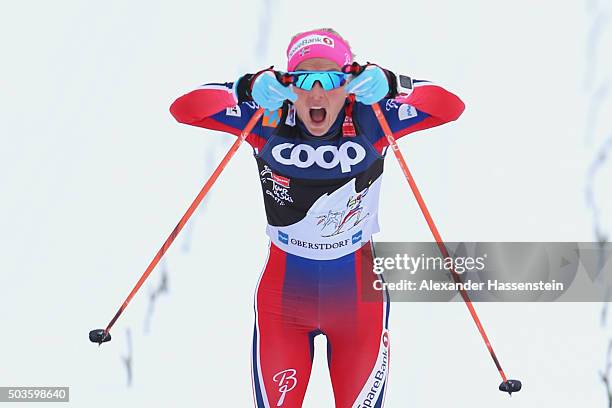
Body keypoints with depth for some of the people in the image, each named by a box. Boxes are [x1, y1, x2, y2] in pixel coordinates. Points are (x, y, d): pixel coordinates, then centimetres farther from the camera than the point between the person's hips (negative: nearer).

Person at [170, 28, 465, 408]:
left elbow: (449, 106, -21)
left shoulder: (369, 123, -14)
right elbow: (185, 108, -20)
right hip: (283, 294, 0)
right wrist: (248, 90, -37)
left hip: (358, 297, 0)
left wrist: (387, 86, -38)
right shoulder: (269, 121, -13)